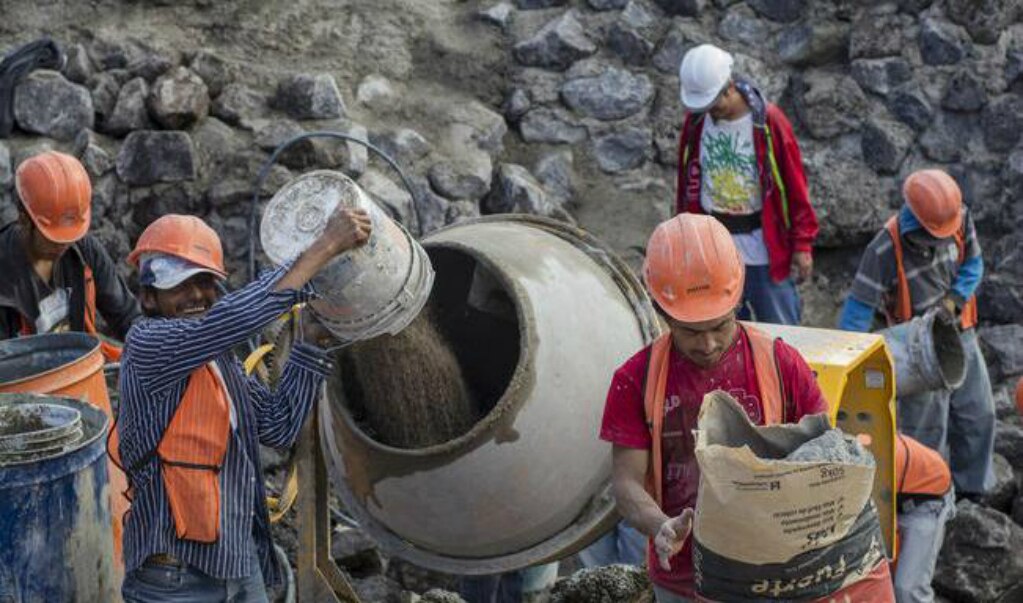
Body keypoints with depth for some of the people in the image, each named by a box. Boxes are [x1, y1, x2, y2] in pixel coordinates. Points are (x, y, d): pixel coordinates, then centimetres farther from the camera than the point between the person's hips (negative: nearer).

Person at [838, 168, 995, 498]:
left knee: (977, 415, 15)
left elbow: (973, 264, 2)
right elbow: (859, 305, -25)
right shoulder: (885, 249, -28)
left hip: (961, 334, 6)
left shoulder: (960, 218, -13)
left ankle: (971, 490, 34)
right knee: (926, 428, -1)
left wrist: (951, 302, -15)